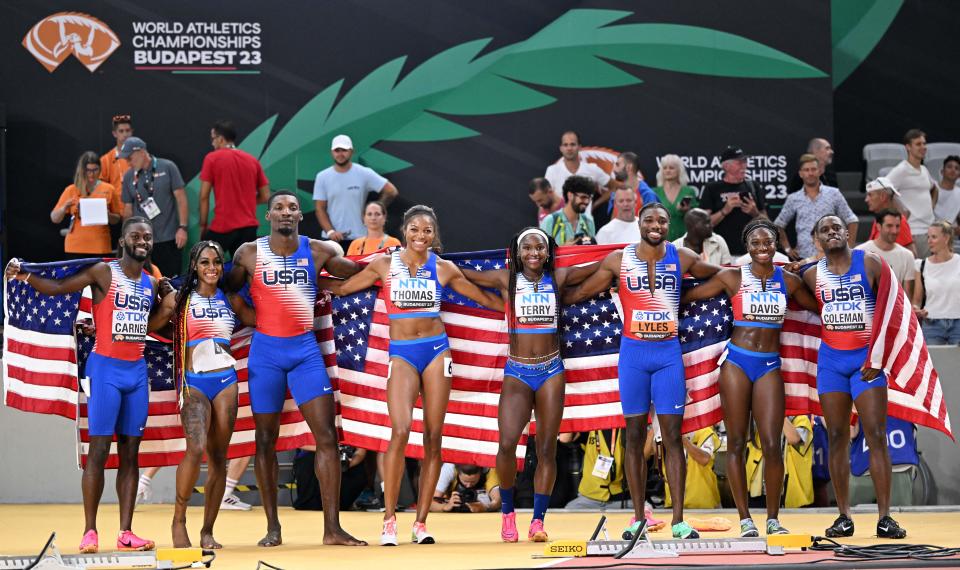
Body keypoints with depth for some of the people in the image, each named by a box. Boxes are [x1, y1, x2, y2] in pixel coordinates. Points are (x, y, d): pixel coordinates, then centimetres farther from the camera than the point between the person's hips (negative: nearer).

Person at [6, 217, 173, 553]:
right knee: (99, 450, -7)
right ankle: (90, 532, -4)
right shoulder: (103, 273, -5)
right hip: (106, 368, -5)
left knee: (130, 452, 4)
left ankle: (126, 533, 5)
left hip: (137, 370, 5)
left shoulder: (152, 284, 11)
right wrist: (24, 277, -23)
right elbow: (57, 288, -7)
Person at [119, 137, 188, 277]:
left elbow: (180, 197, -3)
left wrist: (182, 227, -9)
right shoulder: (129, 177, 7)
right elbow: (128, 208, 11)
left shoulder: (168, 168, -3)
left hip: (169, 239, -3)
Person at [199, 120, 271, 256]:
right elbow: (265, 197, 12)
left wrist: (203, 226, 3)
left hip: (222, 227, -4)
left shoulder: (212, 159, -2)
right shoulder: (253, 161, 11)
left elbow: (204, 197, -4)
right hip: (249, 227, 4)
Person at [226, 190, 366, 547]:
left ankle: (332, 527, -6)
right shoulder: (249, 254, -1)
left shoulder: (317, 252, 2)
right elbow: (228, 291, 11)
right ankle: (272, 527, 11)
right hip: (265, 350, -1)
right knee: (266, 440, 3)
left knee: (327, 435, -7)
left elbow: (355, 271, 14)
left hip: (305, 349, 1)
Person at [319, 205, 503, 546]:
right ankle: (389, 519, -13)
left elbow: (486, 299, 16)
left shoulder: (444, 269, 6)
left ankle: (421, 522, 5)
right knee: (400, 430, -19)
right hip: (401, 353, -2)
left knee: (433, 436, -1)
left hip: (436, 350, 2)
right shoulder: (385, 265, 4)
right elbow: (341, 287, 11)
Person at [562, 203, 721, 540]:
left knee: (672, 436, -3)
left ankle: (678, 520, -4)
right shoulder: (619, 260, 1)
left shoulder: (681, 258, 2)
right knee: (634, 436, 3)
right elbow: (582, 291, 11)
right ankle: (638, 519, 8)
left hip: (669, 353, 0)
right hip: (633, 353, 0)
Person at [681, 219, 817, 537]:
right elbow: (686, 296, 5)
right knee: (736, 442, 0)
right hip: (736, 361, -1)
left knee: (772, 444, -7)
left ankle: (773, 518, 5)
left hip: (769, 365, 1)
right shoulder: (733, 278, 0)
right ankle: (745, 519, 7)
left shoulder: (788, 281, 7)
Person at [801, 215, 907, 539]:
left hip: (866, 358, -2)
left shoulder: (870, 264, -2)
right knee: (837, 437, 1)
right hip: (831, 359, 3)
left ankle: (885, 517, -8)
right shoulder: (812, 275, 5)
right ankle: (844, 516, 5)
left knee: (877, 435, -8)